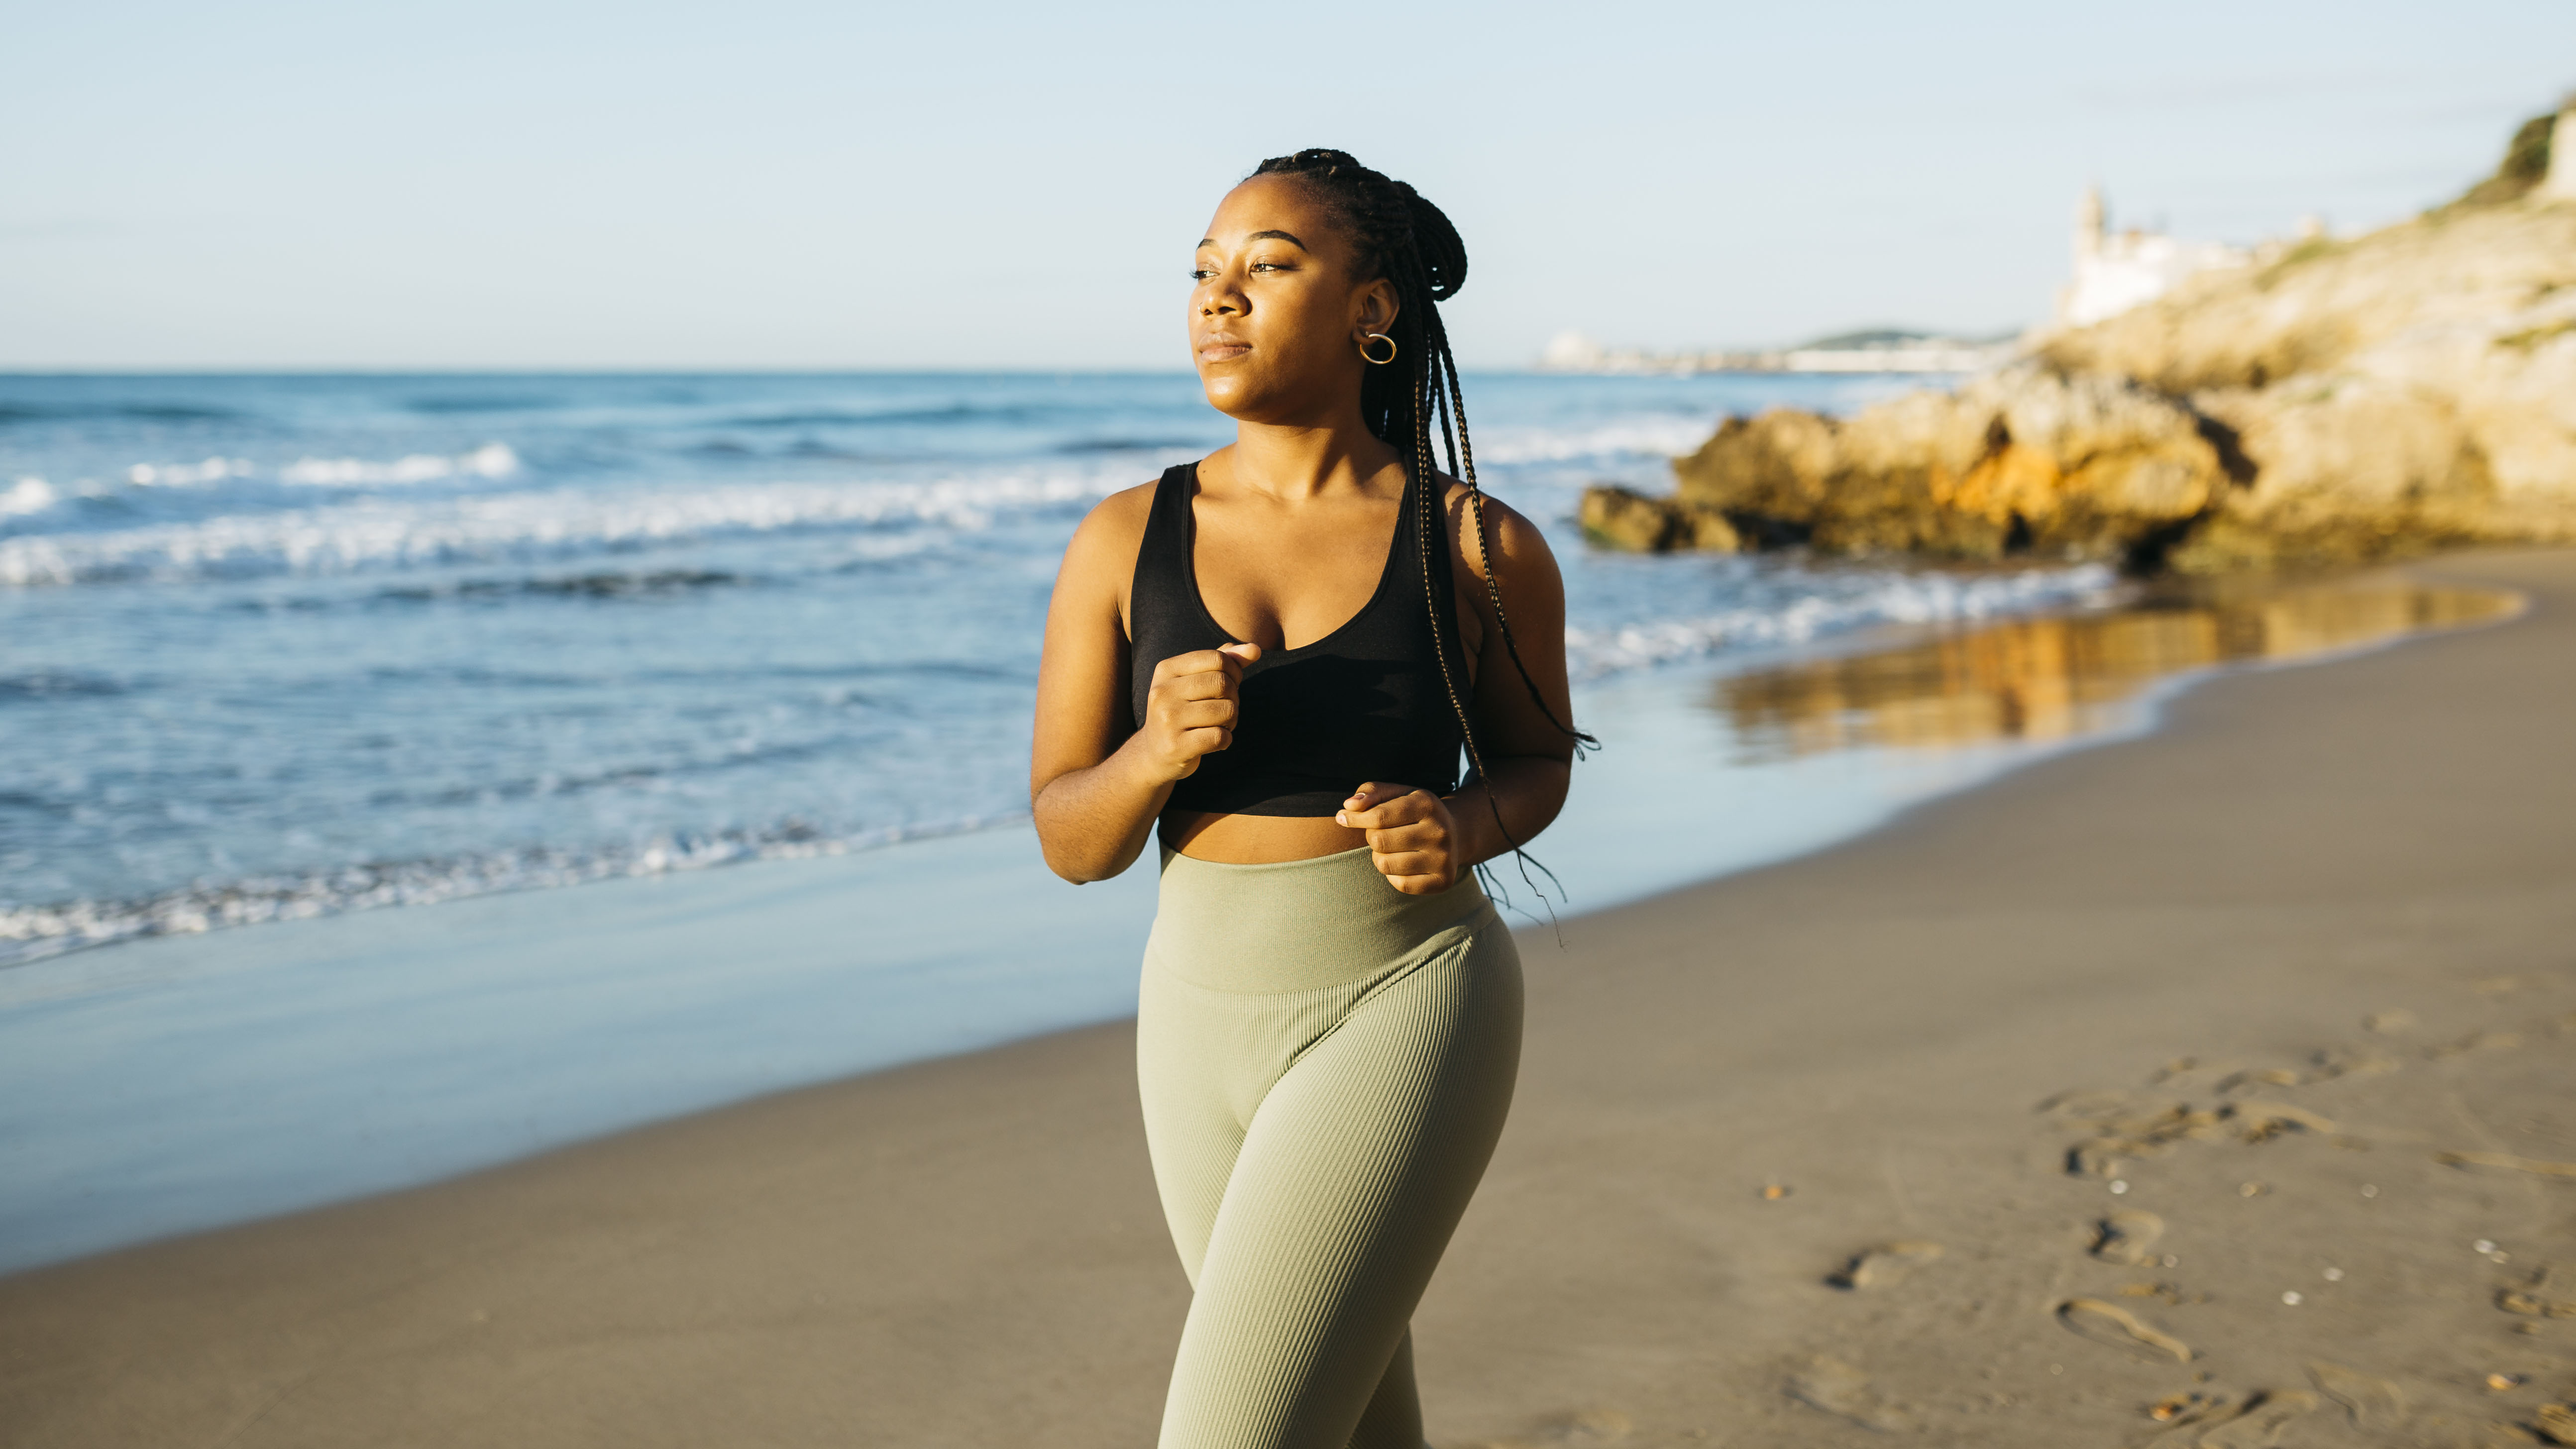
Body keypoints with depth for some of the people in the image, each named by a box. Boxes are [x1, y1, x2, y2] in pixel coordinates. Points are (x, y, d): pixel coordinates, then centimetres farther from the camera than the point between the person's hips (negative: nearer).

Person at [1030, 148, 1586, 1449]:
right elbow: (1071, 842, 0)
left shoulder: (1484, 548, -10)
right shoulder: (1122, 544, -4)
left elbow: (1536, 758, 8)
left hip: (1409, 1014, -4)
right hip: (1208, 1027, 4)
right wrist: (1155, 753, -22)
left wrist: (1460, 830, -15)